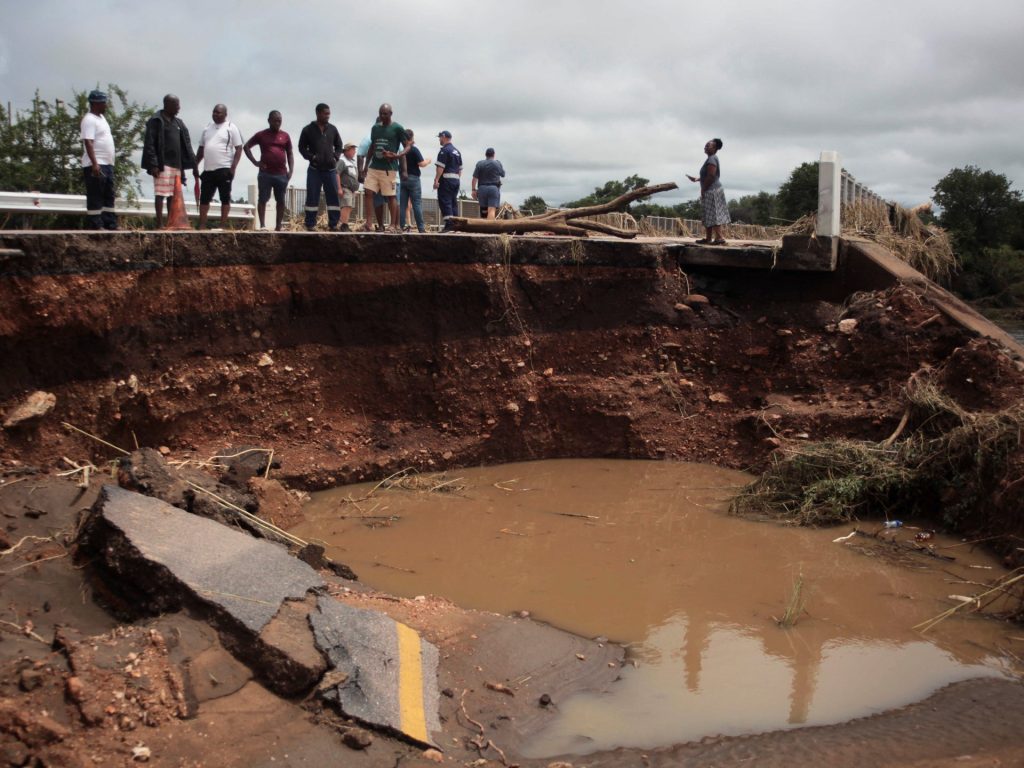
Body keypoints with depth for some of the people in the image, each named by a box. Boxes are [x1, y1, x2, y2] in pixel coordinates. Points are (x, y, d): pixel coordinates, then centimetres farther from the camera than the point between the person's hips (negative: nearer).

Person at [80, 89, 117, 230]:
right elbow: (88, 142, -21)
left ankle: (110, 224, 16)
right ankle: (96, 225, -5)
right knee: (95, 196, -6)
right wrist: (94, 164, -28)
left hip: (107, 164, 10)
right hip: (95, 165, -10)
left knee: (109, 195, 11)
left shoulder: (101, 118, 18)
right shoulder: (89, 120, -12)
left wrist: (110, 162, 21)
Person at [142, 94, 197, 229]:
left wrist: (192, 161, 7)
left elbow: (185, 144, 17)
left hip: (176, 165, 7)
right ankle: (159, 224, -5)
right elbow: (149, 144, -10)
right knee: (160, 194, -6)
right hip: (162, 165, -7)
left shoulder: (178, 123, 17)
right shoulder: (156, 121, -5)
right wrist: (153, 164, -18)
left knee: (173, 195, 8)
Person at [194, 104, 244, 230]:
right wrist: (195, 166, 14)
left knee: (225, 199, -1)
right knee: (204, 198, 5)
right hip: (208, 170, 6)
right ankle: (201, 226, 10)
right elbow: (201, 149, 21)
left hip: (224, 169, -6)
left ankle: (223, 226, 0)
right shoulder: (207, 128, 16)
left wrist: (233, 168, -15)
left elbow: (239, 149, -6)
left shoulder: (231, 128, -1)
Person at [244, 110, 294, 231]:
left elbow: (290, 154, 14)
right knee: (262, 199, -2)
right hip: (265, 173, -2)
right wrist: (255, 162, -1)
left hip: (282, 174, 2)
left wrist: (291, 170, 2)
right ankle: (262, 225, 0)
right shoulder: (261, 135, 5)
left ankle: (278, 227, 10)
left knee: (281, 201, 4)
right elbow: (246, 146, 10)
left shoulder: (285, 136, 10)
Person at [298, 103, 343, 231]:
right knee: (312, 197, 0)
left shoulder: (332, 129, 7)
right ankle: (310, 224, 5)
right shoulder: (308, 130, -1)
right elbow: (302, 147, 3)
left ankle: (333, 224, 4)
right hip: (314, 169, -2)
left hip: (330, 169, 2)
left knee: (333, 196, -1)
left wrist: (335, 157, -3)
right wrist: (312, 157, -14)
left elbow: (339, 146, 15)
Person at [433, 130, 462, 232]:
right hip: (456, 180, 8)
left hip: (446, 179, -8)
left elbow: (440, 167, -16)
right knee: (454, 202, 11)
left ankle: (449, 224, -17)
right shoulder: (457, 151, 18)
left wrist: (436, 180, -18)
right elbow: (460, 168, 19)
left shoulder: (444, 150, -9)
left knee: (445, 202, -9)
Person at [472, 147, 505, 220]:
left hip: (482, 188, 2)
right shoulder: (498, 163, 2)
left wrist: (474, 190, 2)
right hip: (494, 188, -2)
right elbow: (503, 175, 17)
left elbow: (475, 178, -2)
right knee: (492, 210, -14)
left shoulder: (479, 164, 4)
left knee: (483, 211, 12)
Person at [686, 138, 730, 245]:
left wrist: (703, 189, -16)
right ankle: (708, 238, 17)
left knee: (713, 215, -12)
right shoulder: (711, 159, 18)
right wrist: (696, 178, 16)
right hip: (711, 191, 11)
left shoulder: (712, 160, -14)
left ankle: (719, 238, -14)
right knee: (709, 216, 13)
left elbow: (711, 176, -22)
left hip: (712, 191, -11)